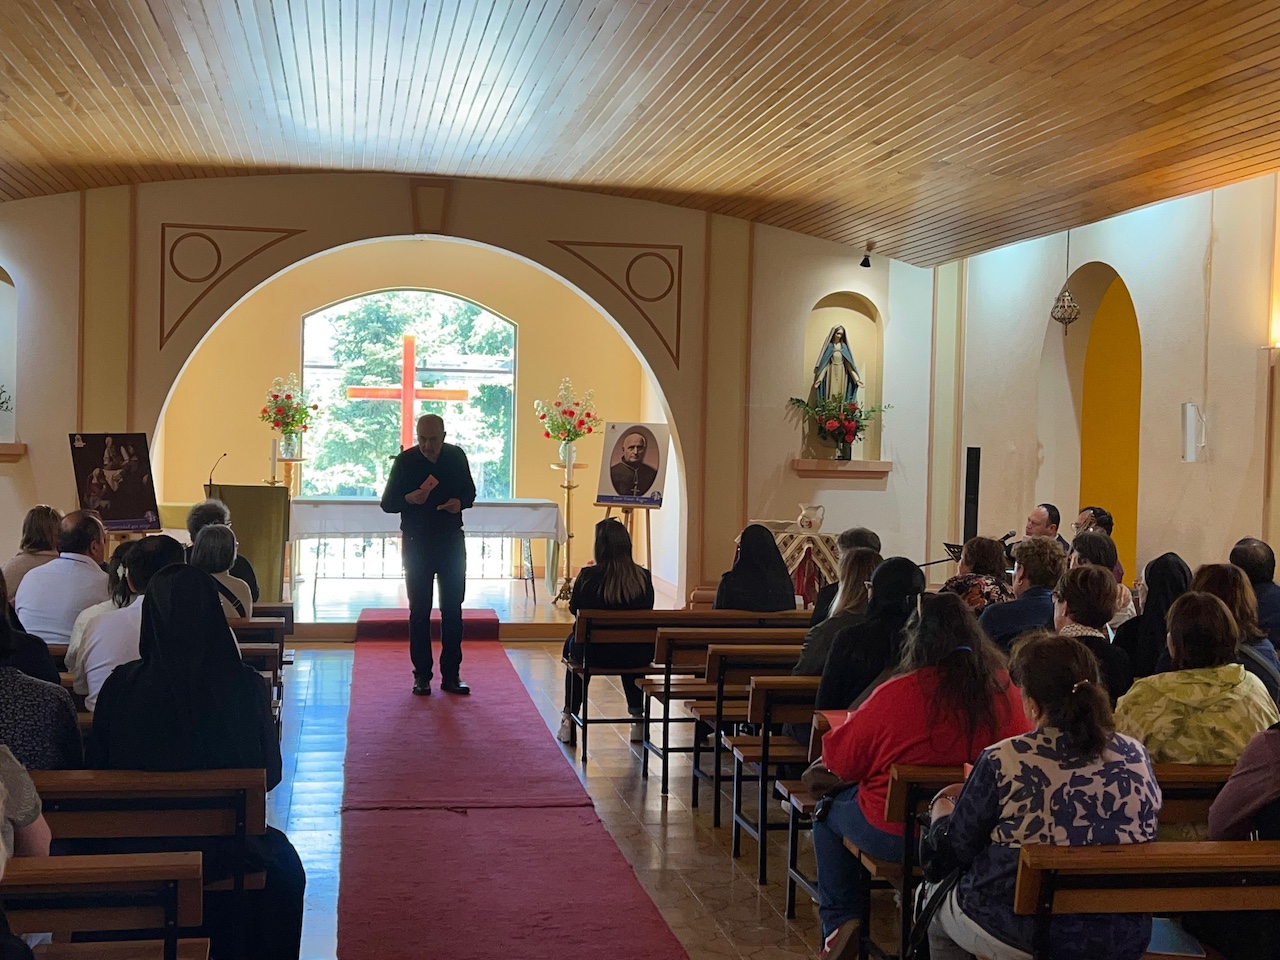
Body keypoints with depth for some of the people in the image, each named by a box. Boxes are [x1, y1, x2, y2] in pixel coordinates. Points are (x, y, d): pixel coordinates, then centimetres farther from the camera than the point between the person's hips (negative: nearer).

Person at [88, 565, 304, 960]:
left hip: (133, 851, 2)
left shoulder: (121, 685, -16)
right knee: (283, 864, 31)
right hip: (219, 851, -1)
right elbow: (270, 774, -6)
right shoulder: (246, 686, -18)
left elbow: (98, 771, -4)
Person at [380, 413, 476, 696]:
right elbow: (387, 503, -3)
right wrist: (409, 499, -23)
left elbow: (469, 492, 12)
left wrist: (461, 502, -11)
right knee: (419, 611, 3)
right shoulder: (405, 461, -7)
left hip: (451, 542, 2)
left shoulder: (457, 456, 0)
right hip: (417, 543, -2)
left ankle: (451, 675, 11)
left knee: (453, 609, 4)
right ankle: (422, 676, 10)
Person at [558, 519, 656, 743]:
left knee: (572, 643, 33)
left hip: (595, 654, -2)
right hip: (637, 657, 2)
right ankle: (637, 719, 38)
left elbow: (574, 609, 4)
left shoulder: (588, 577, -13)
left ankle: (569, 719, 33)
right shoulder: (643, 577, -8)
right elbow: (647, 613, 7)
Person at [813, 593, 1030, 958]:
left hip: (898, 834, -4)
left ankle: (841, 921, 25)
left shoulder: (897, 693, -21)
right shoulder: (1003, 689, -11)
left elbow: (838, 760, -10)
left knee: (830, 810, 27)